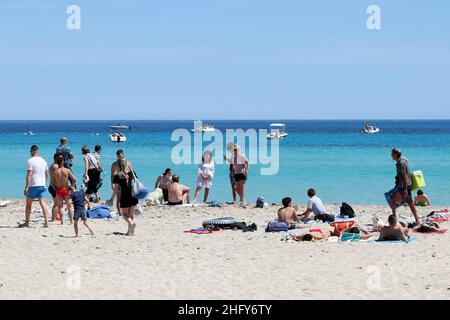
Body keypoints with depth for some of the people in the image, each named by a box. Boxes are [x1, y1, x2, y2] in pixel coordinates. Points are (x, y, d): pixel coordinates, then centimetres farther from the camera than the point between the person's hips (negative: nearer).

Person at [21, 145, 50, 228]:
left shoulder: (30, 161, -10)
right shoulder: (43, 161, 10)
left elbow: (29, 175, -16)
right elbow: (47, 174, 17)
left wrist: (26, 187, -17)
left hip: (33, 185, -5)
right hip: (42, 185, 5)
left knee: (28, 204, 10)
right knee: (43, 203, -3)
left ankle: (27, 222, 18)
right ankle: (46, 222, -14)